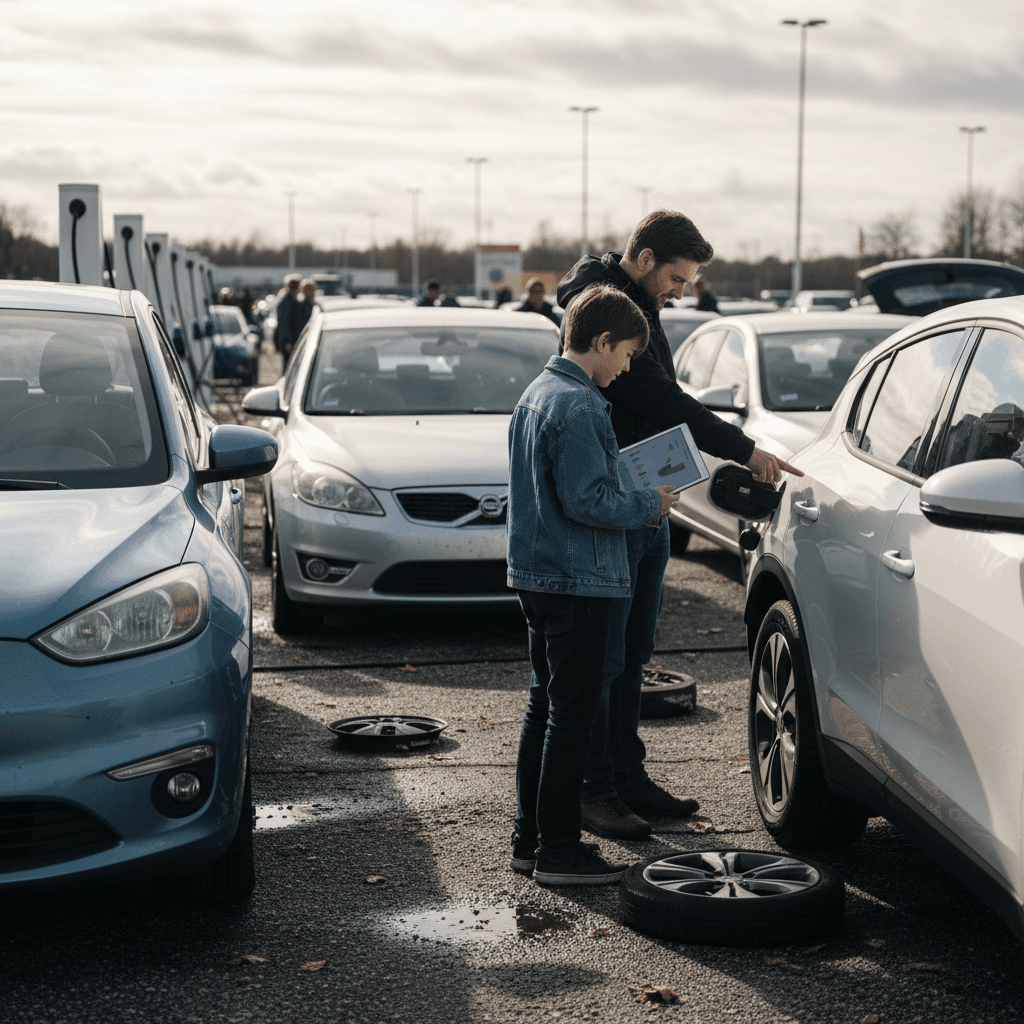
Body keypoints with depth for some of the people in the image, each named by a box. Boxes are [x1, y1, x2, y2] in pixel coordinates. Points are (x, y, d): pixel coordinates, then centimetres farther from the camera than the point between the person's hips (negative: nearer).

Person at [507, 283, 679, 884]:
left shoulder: (538, 393, 13)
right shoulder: (577, 406, -18)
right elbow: (586, 500, -22)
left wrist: (635, 498, 15)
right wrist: (650, 506, -9)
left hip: (538, 578, 10)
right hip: (577, 582, -10)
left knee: (546, 706, 15)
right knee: (573, 713, -3)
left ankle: (531, 838, 22)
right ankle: (559, 851, 2)